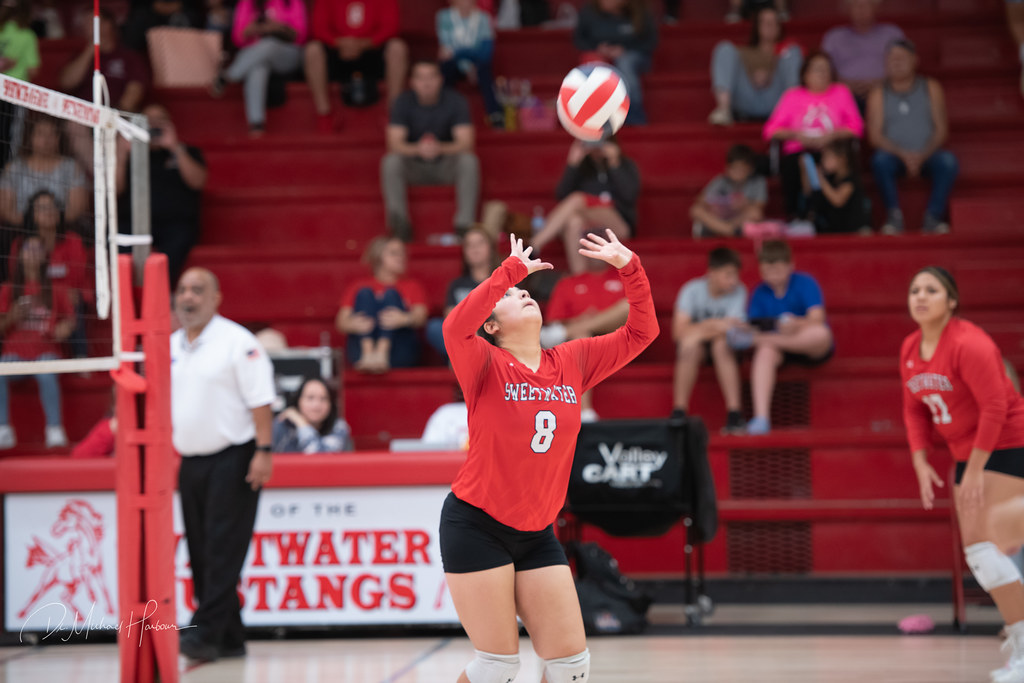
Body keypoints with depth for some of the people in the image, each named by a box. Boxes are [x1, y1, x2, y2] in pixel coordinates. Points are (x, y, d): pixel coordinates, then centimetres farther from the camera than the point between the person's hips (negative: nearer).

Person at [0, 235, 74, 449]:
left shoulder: (55, 289, 10)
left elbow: (70, 317, 16)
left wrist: (65, 328, -6)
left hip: (45, 350, -1)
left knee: (46, 373, -36)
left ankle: (55, 431, -32)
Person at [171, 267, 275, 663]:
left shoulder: (237, 342, -7)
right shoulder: (169, 347, 12)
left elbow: (260, 401, -12)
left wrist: (263, 451, -19)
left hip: (232, 459, -7)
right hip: (191, 462, 7)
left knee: (223, 551, -11)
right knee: (201, 554, 7)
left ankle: (206, 633, -14)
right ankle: (229, 639, 14)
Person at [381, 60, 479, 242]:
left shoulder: (455, 101, -11)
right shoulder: (403, 102, -9)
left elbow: (465, 142, -20)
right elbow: (395, 143, -18)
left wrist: (440, 148, -42)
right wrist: (417, 149, -41)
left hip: (445, 165, 0)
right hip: (414, 167, 0)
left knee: (469, 160, -32)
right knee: (391, 162, -31)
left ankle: (465, 224, -31)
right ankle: (400, 225, -35)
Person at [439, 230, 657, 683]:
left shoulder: (572, 362, 6)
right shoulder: (486, 366, -8)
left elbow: (640, 332, 7)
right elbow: (456, 327, -30)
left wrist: (629, 268, -5)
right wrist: (512, 269, -27)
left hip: (536, 534, 5)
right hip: (476, 526, -5)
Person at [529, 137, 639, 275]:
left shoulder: (625, 166, 13)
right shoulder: (581, 167, 18)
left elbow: (630, 195, -7)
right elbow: (561, 195, 1)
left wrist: (614, 163, -12)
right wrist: (573, 164, -8)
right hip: (586, 229, 3)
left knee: (577, 199, -30)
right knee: (574, 220, -36)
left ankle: (530, 249, -43)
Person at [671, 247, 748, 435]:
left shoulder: (738, 291, -12)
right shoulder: (692, 290, -14)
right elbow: (678, 331, -22)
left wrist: (699, 331, -35)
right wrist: (711, 325, -34)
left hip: (725, 348, 0)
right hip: (694, 349, 0)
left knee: (721, 343, -34)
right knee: (689, 344, -34)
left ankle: (734, 414, -36)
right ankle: (678, 413, -30)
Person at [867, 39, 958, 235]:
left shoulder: (931, 88, 10)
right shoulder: (878, 94, 8)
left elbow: (941, 129, 3)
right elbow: (875, 136, -1)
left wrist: (922, 155, -14)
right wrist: (903, 154, -18)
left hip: (927, 156, 1)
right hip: (895, 156, -1)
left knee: (948, 160, -32)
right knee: (880, 159, -35)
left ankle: (933, 216, -28)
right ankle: (894, 216, -28)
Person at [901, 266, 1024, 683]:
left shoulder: (968, 344, -21)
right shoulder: (910, 349, 5)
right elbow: (914, 410, 13)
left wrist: (975, 469, -22)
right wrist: (921, 463, 1)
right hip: (968, 454, 9)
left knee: (986, 550, -17)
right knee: (976, 555, 10)